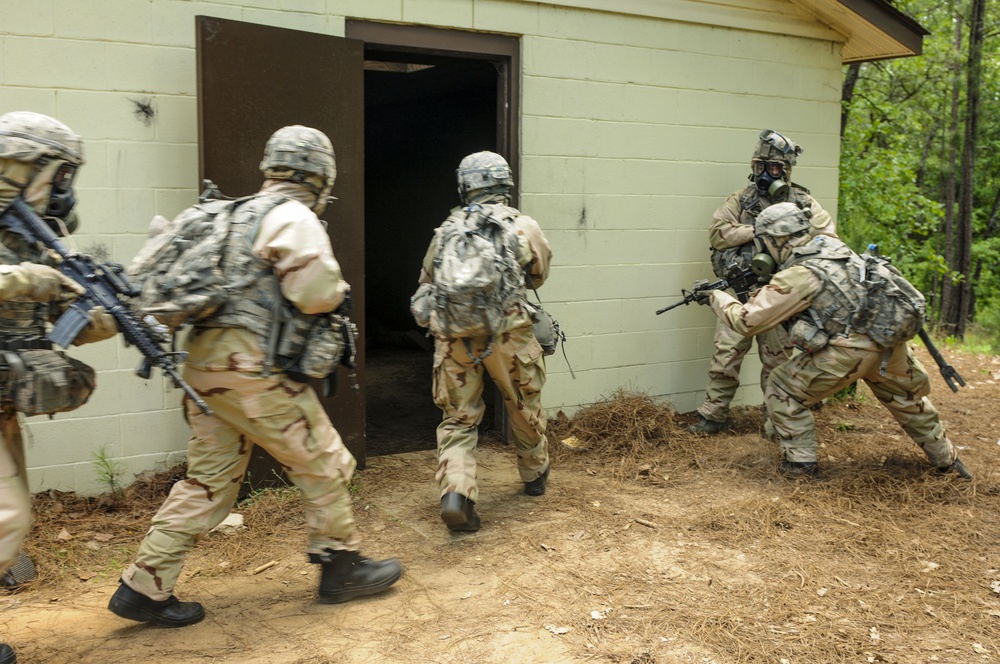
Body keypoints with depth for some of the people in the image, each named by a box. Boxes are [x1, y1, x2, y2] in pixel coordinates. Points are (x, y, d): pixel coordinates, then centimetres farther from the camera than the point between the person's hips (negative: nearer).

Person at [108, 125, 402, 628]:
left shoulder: (239, 214, 19)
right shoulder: (295, 217, -8)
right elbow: (315, 292, -18)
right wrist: (338, 289, 3)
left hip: (207, 362, 9)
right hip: (253, 366, -9)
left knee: (209, 479, 13)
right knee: (323, 465, 6)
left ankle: (144, 587, 15)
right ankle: (341, 568, 17)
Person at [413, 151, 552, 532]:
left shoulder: (446, 229, 10)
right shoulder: (523, 226, 4)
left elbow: (427, 283, 18)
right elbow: (540, 274, 21)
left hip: (453, 335, 1)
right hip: (506, 333, -1)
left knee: (457, 419, 9)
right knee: (525, 406, 21)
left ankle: (455, 493, -9)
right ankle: (535, 474, 41)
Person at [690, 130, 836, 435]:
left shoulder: (802, 202, 7)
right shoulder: (740, 200, 8)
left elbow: (827, 236, 2)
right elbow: (717, 233, -4)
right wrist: (759, 230, -12)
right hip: (740, 292, 0)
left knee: (777, 359, 6)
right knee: (726, 355, -3)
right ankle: (712, 416, 7)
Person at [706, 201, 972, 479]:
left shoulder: (796, 277, -13)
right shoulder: (832, 244, 8)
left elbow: (746, 321, -10)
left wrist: (718, 297, 7)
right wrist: (762, 292, 20)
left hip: (851, 352, -8)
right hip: (891, 338, 8)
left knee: (781, 391, 6)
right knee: (907, 396, 31)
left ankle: (800, 463, 11)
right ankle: (946, 459, 44)